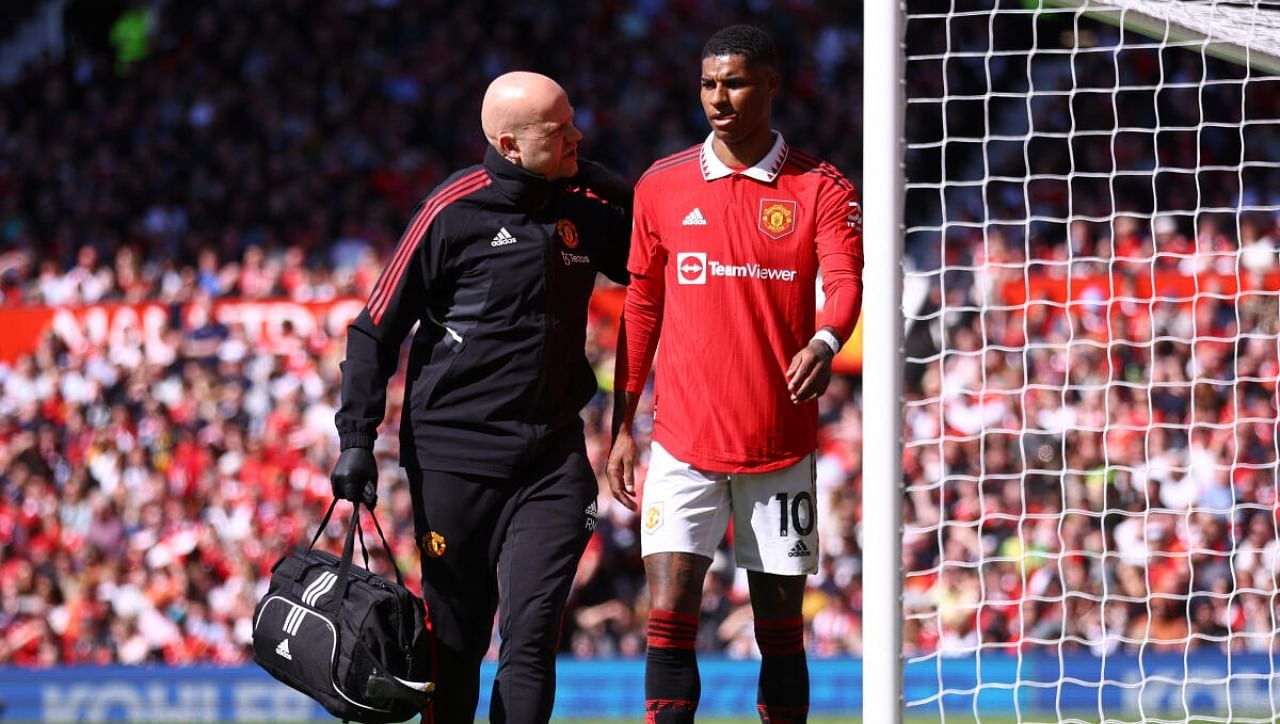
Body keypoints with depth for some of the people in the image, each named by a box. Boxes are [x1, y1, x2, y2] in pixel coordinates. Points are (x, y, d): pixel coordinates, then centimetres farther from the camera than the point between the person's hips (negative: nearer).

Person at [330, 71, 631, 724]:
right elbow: (376, 329, -2)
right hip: (455, 455, -3)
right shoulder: (455, 211, -7)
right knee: (455, 640, 5)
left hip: (552, 454, 3)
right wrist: (356, 438, -9)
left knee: (532, 632, -9)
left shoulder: (588, 205, 6)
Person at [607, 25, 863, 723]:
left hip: (781, 448, -1)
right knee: (669, 616, -10)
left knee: (780, 629, 5)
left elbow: (845, 281, -15)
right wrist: (622, 427, 10)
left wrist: (824, 343, -38)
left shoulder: (820, 189, 0)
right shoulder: (661, 186, 6)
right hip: (684, 443, 1)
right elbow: (641, 310, 13)